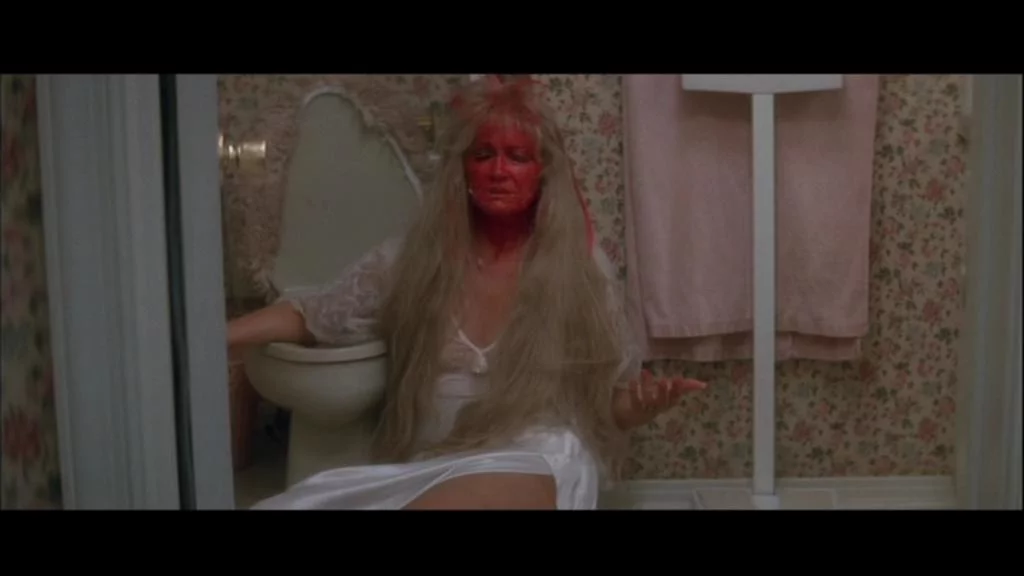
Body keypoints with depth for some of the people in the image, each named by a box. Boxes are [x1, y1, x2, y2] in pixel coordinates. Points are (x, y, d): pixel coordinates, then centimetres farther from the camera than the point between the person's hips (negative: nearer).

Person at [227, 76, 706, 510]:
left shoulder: (580, 266, 3)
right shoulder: (412, 258, 8)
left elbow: (612, 399, 9)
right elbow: (311, 316, 13)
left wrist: (643, 405, -15)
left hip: (535, 463, -2)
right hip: (427, 466, 3)